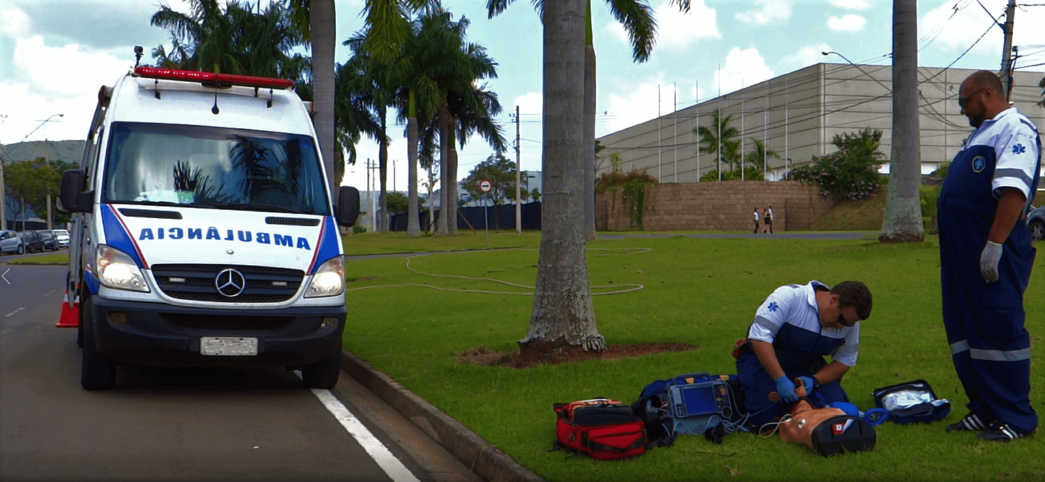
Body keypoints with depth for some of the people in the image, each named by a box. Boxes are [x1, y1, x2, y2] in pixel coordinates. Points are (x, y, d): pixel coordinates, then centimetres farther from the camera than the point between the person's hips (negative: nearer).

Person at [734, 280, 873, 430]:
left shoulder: (849, 322, -11)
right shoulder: (788, 296, -29)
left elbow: (845, 361, -2)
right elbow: (759, 337, -34)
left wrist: (814, 381, -20)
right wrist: (780, 380, -37)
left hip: (807, 369, 5)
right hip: (764, 362, -5)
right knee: (764, 418, -19)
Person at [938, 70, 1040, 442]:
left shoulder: (1015, 130, -10)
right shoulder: (981, 134, 22)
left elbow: (1013, 191, -22)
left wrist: (993, 246, -27)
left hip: (993, 254, -10)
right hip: (963, 255, 10)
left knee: (998, 330, -6)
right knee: (965, 330, 12)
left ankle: (1015, 418, 3)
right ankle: (983, 410, 21)